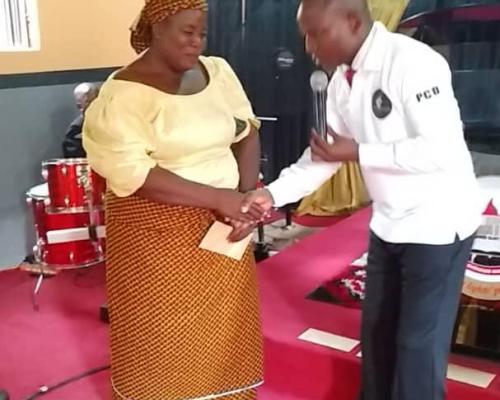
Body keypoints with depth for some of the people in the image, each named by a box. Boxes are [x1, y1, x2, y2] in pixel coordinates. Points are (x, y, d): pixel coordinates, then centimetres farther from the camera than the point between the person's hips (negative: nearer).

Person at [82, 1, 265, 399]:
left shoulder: (218, 71, 6)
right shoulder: (123, 93, -12)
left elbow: (247, 134, 6)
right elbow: (135, 176, -20)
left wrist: (246, 195, -11)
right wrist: (218, 198, -22)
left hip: (222, 228, 5)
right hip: (158, 235, -5)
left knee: (222, 331, 14)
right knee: (165, 340, 8)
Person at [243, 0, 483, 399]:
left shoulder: (413, 62, -23)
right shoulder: (341, 81, 1)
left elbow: (442, 151, -27)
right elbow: (323, 155, 3)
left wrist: (358, 153, -23)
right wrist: (272, 193, -10)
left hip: (438, 225, -8)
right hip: (388, 225, 8)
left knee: (418, 341, 2)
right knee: (377, 329, 20)